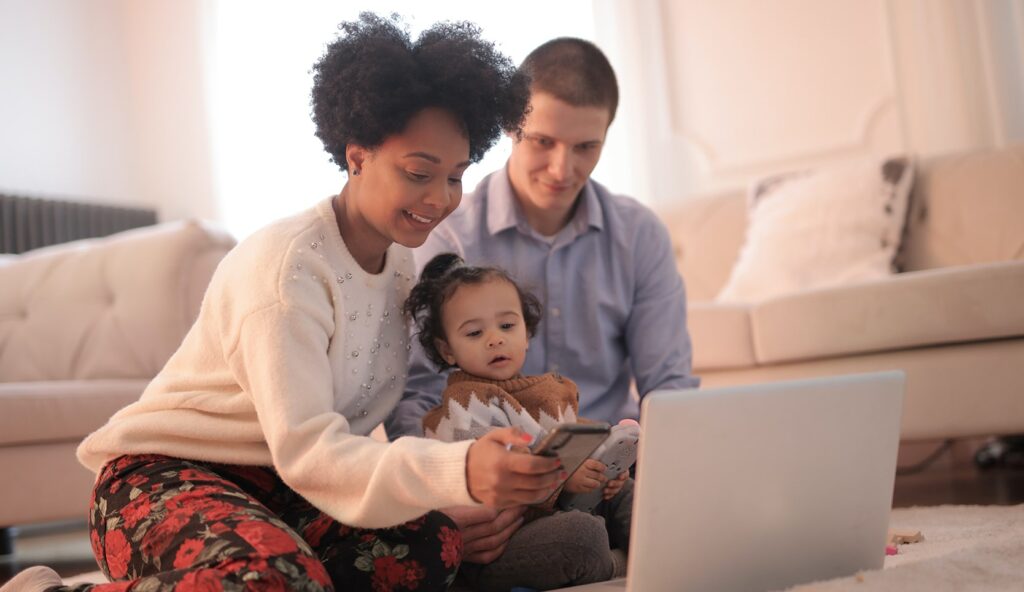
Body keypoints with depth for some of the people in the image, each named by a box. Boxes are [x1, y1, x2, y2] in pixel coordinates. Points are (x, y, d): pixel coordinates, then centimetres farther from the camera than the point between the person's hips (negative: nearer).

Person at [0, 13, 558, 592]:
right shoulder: (286, 267, -22)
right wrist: (457, 473, -42)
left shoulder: (402, 260, 4)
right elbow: (305, 451, -28)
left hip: (271, 484, 8)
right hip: (163, 474, -7)